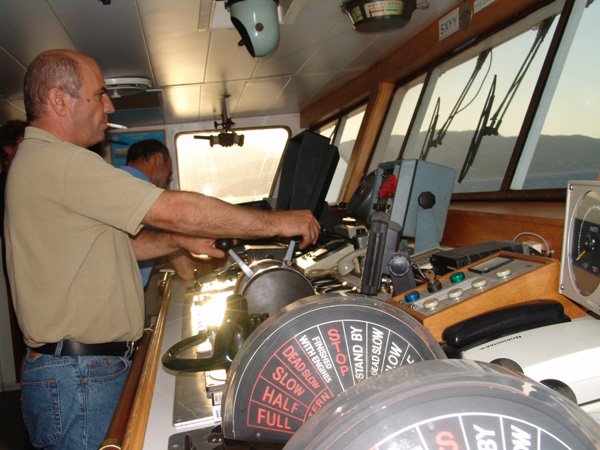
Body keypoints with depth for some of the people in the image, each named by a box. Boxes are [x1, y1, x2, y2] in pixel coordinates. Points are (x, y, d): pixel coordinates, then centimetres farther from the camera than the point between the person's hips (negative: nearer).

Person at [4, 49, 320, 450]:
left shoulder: (39, 160, 17)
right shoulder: (61, 162, -19)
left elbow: (113, 243, 20)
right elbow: (176, 210, -24)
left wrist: (182, 241, 5)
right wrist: (278, 222, -16)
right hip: (77, 376, -10)